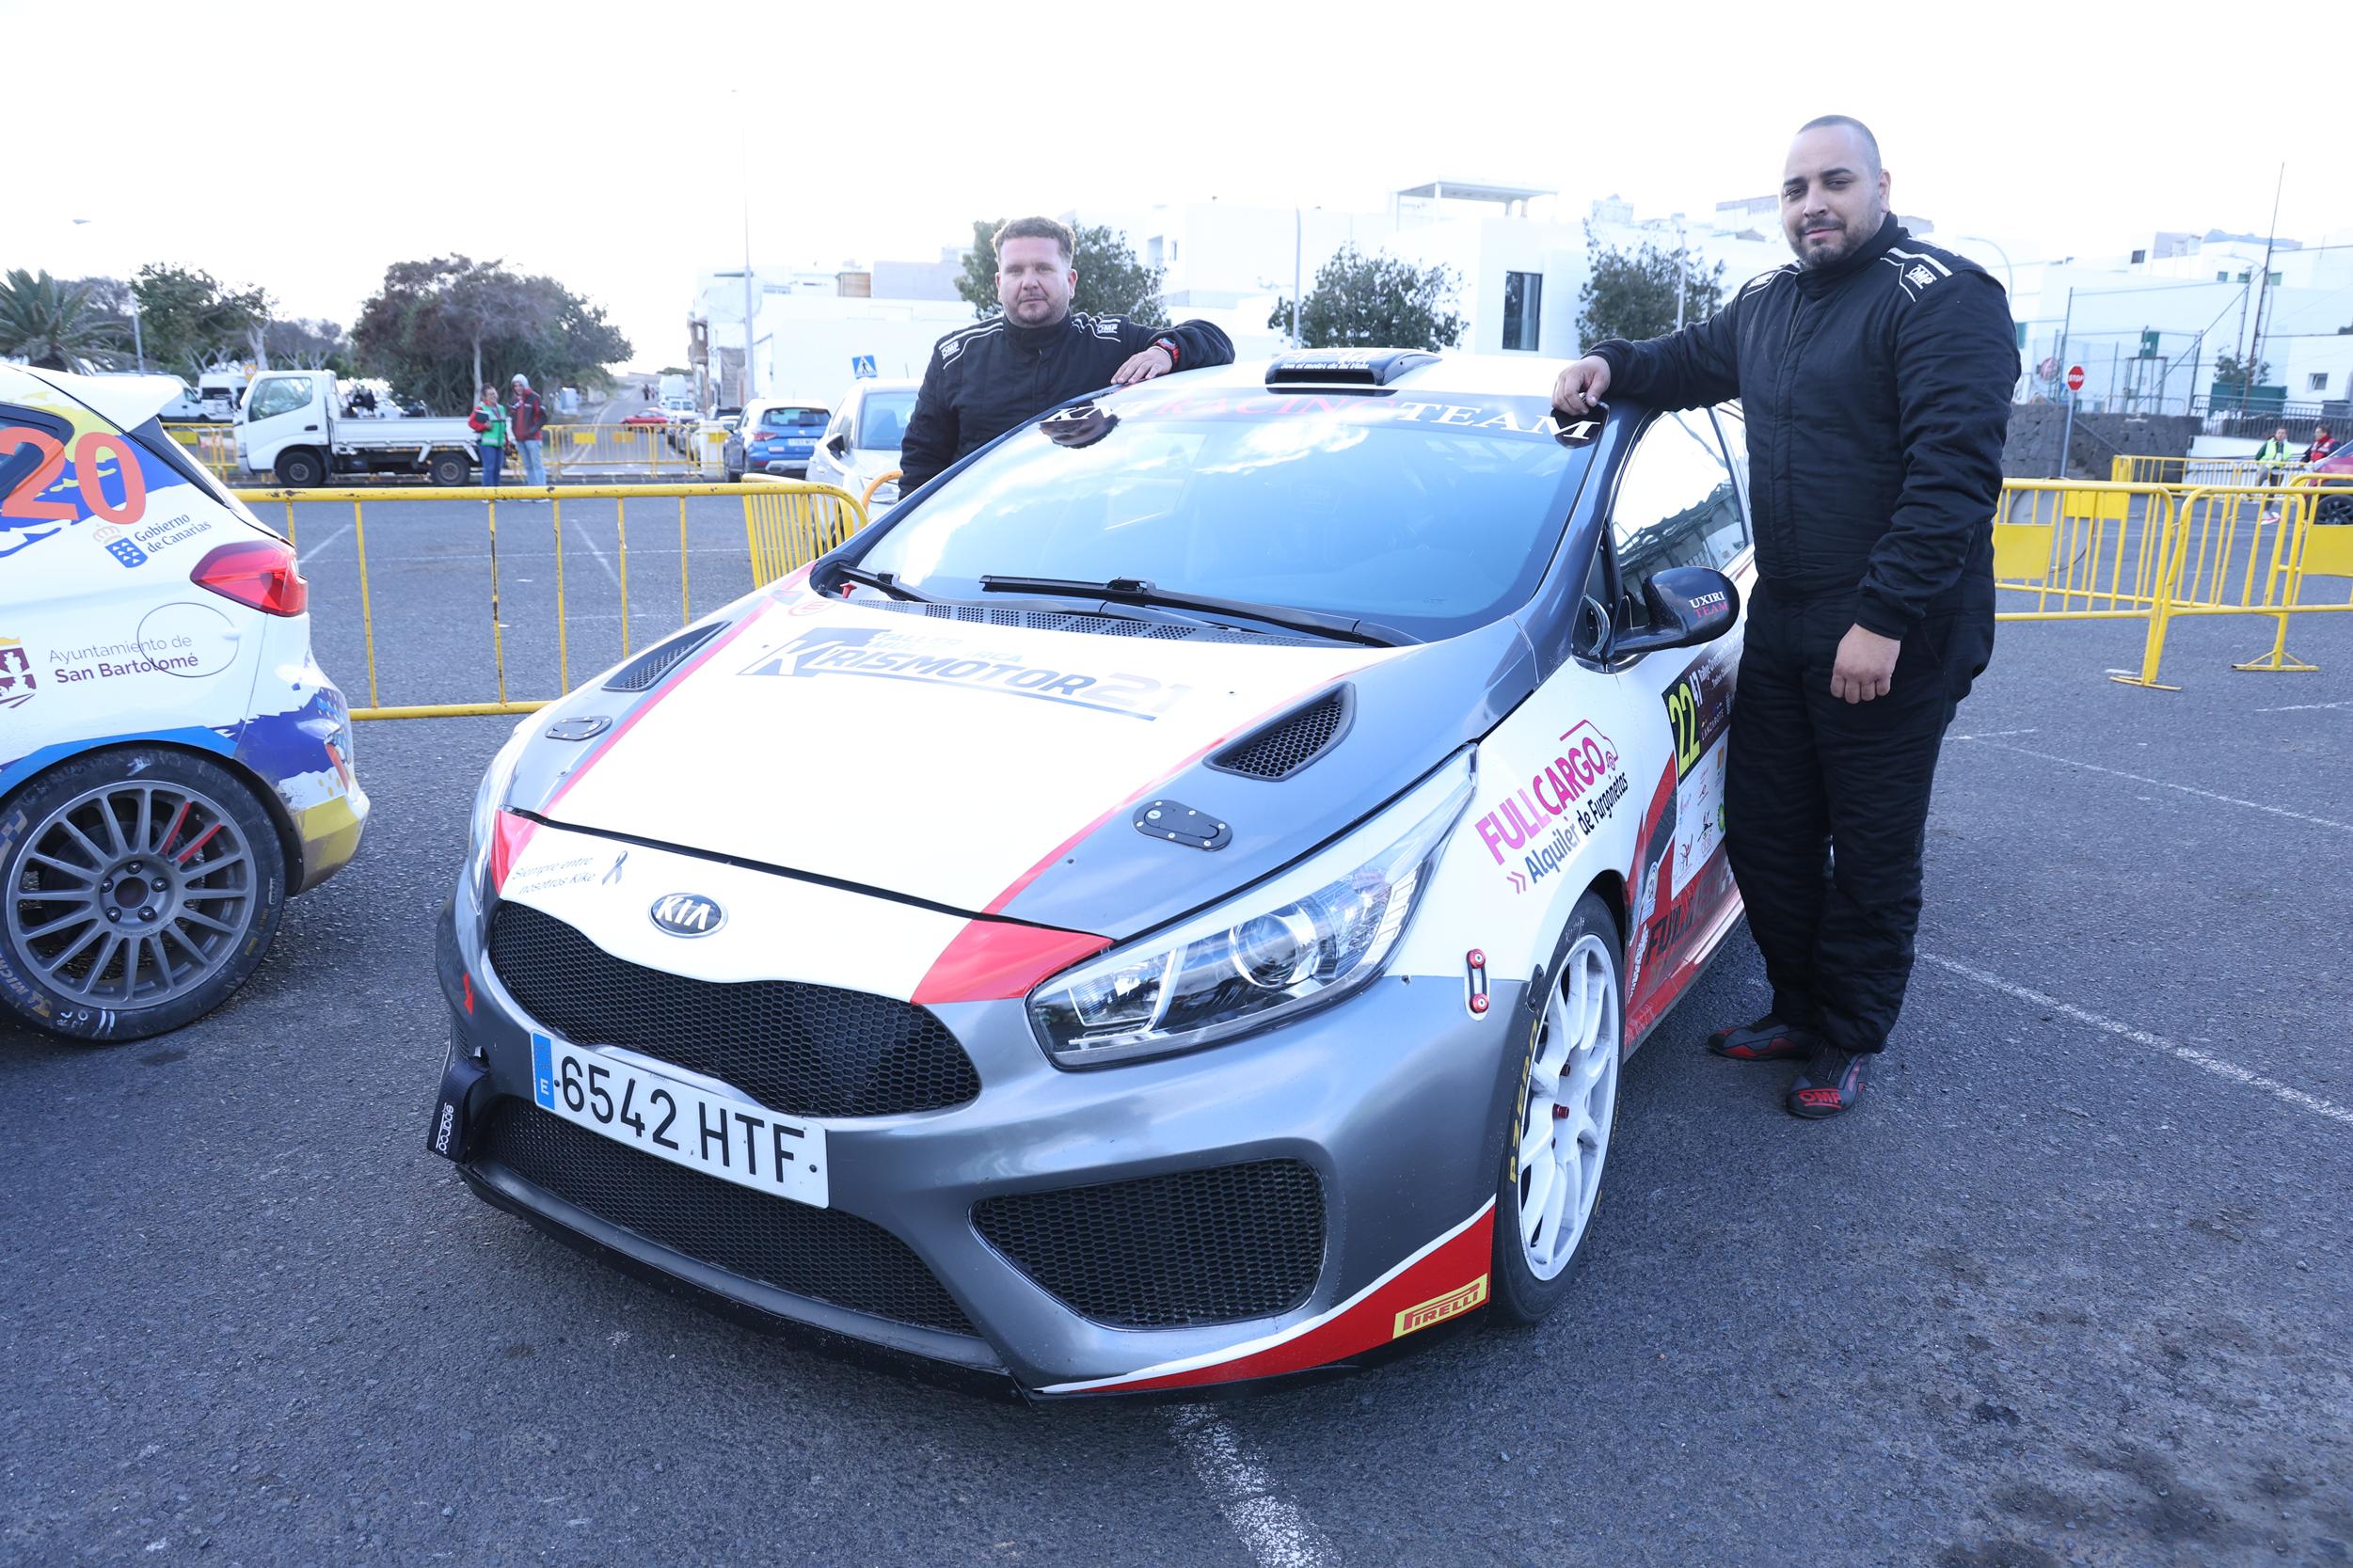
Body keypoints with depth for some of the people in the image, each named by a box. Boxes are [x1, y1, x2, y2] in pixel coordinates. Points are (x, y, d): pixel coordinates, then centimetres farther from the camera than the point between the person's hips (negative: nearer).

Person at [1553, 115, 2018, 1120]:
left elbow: (1954, 470, -21)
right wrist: (1613, 366, 10)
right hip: (1780, 622, 8)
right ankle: (1797, 1011, 32)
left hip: (1893, 636, -8)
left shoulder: (1944, 299, -12)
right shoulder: (1767, 305, 14)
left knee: (1872, 849, 4)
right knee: (1764, 830, 14)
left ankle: (1849, 1044, 21)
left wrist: (1885, 617, -27)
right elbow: (1693, 360, 32)